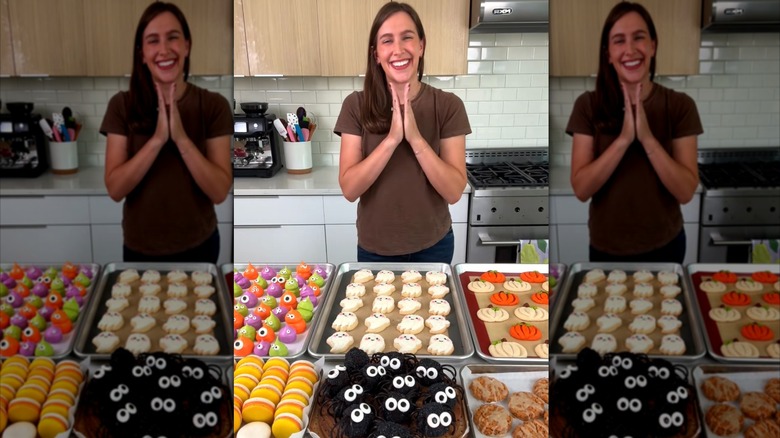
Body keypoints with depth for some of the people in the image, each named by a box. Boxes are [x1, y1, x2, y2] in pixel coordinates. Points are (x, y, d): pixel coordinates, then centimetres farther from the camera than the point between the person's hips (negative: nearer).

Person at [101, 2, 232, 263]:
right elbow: (115, 189, -13)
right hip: (140, 250, 0)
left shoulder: (214, 106, -9)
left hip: (198, 247, 0)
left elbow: (219, 192, -15)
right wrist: (157, 139, -25)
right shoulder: (122, 106, -7)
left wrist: (181, 138, -25)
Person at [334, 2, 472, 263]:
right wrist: (391, 139, -26)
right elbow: (349, 189, -15)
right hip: (375, 249, 0)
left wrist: (416, 138, -26)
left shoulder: (448, 106, -10)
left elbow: (454, 192, -15)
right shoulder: (356, 106, -9)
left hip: (433, 246, 0)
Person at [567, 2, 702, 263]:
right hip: (606, 249, 0)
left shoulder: (680, 106, -9)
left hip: (664, 247, 1)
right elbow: (581, 189, -15)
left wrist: (647, 137, -26)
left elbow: (686, 192, -15)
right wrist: (623, 139, -26)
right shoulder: (588, 105, -9)